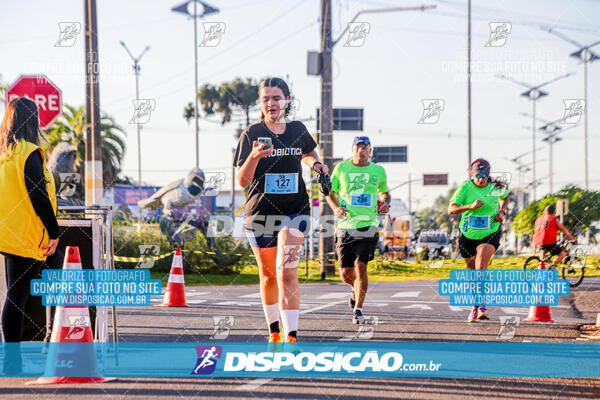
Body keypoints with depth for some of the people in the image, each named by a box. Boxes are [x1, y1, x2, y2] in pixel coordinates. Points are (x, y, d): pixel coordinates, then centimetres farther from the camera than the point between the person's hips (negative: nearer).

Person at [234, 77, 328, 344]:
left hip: (295, 210, 0)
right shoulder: (251, 134, -4)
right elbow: (242, 181, -9)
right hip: (260, 211, 0)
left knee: (287, 272, -17)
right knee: (269, 274, 12)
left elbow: (307, 154, 28)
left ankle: (291, 336, -21)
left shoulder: (298, 130, 5)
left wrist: (315, 163, 6)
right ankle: (273, 331, 31)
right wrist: (254, 156, -26)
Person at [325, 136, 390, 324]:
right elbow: (330, 192, 14)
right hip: (346, 225, 1)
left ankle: (358, 309, -4)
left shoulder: (378, 171, 8)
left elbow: (385, 192, 25)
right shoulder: (341, 168, 5)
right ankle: (357, 289, 36)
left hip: (368, 225, -1)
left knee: (360, 265, -16)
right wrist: (335, 208, -5)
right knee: (346, 272, -1)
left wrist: (385, 203, 2)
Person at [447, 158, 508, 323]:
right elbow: (451, 209, -15)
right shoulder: (465, 187, -10)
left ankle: (481, 305, -24)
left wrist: (501, 211, 1)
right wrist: (470, 206, -30)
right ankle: (475, 307, 31)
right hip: (468, 235, 1)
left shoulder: (497, 188, -3)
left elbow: (505, 198, 21)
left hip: (490, 234, -1)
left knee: (481, 265, -26)